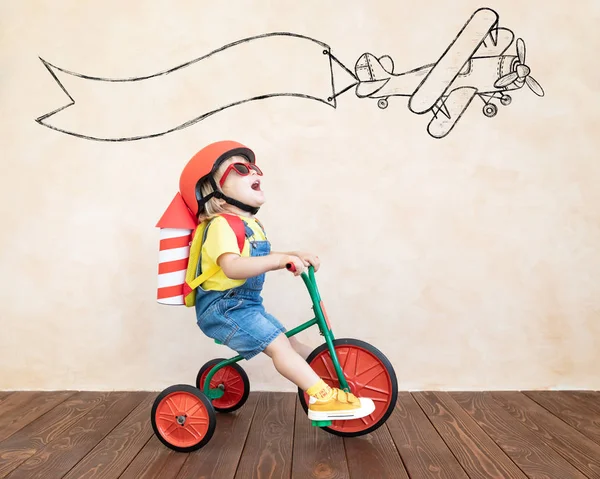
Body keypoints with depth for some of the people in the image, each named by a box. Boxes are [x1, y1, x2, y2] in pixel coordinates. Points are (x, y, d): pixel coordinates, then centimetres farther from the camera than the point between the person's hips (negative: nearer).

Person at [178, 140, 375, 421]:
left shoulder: (250, 224, 12)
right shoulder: (222, 224, -21)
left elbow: (262, 260, 20)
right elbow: (232, 267, -36)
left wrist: (295, 256, 7)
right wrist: (280, 260, -43)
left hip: (245, 304, 10)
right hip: (222, 306, -10)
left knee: (287, 342, 15)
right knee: (278, 344, -19)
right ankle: (323, 398, -19)